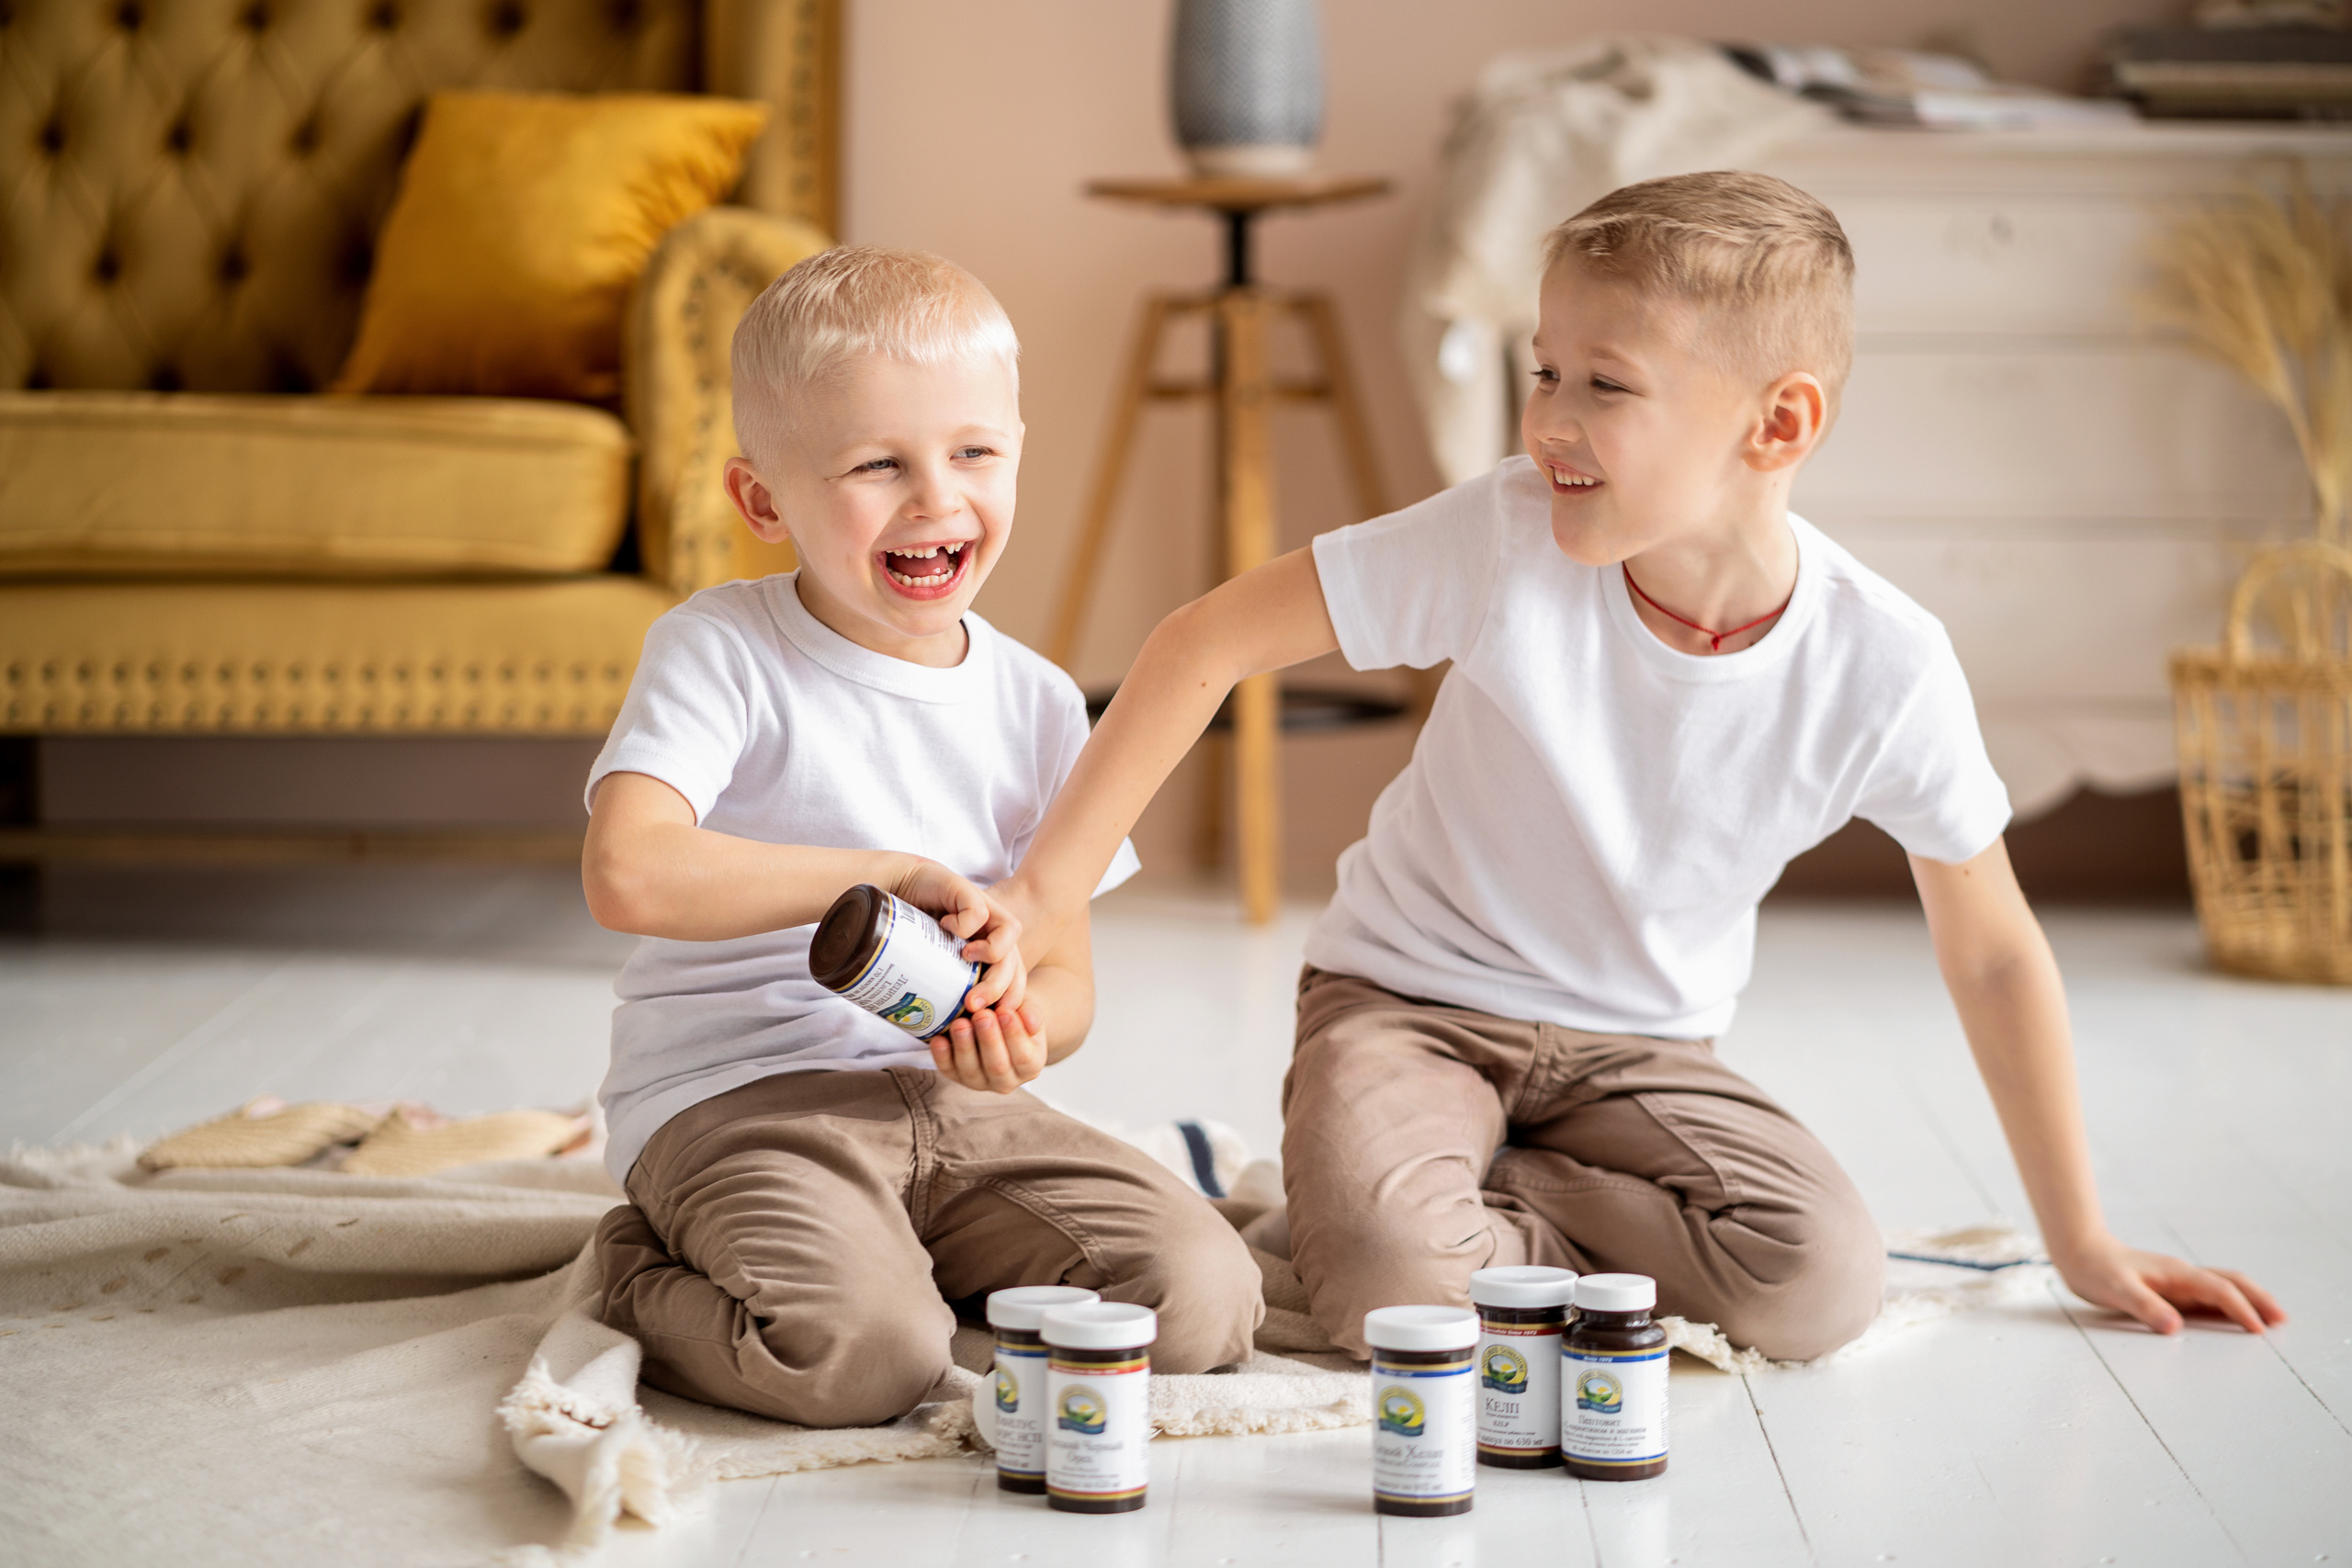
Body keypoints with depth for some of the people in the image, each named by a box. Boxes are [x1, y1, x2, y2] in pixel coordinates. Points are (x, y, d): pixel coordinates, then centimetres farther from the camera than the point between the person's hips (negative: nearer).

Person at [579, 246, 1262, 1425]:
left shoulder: (1037, 703, 9)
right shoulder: (719, 653, -8)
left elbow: (1064, 970, 12)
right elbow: (628, 875, -24)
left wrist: (1018, 1028, -14)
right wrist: (886, 875, -22)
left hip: (952, 1105, 5)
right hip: (736, 1097, -5)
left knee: (1203, 1302, -13)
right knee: (861, 1357, -32)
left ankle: (938, 1266, 12)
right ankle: (644, 1283, 1)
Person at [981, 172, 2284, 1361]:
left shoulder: (1883, 666, -17)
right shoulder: (1504, 541, -22)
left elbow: (1991, 954, -4)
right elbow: (1210, 641, -14)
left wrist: (2080, 1243, 1)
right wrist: (1043, 890, -19)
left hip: (1641, 1050, 3)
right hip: (1412, 1002, -3)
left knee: (1823, 1284, -24)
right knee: (1390, 1285, -33)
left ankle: (1468, 1197, -3)